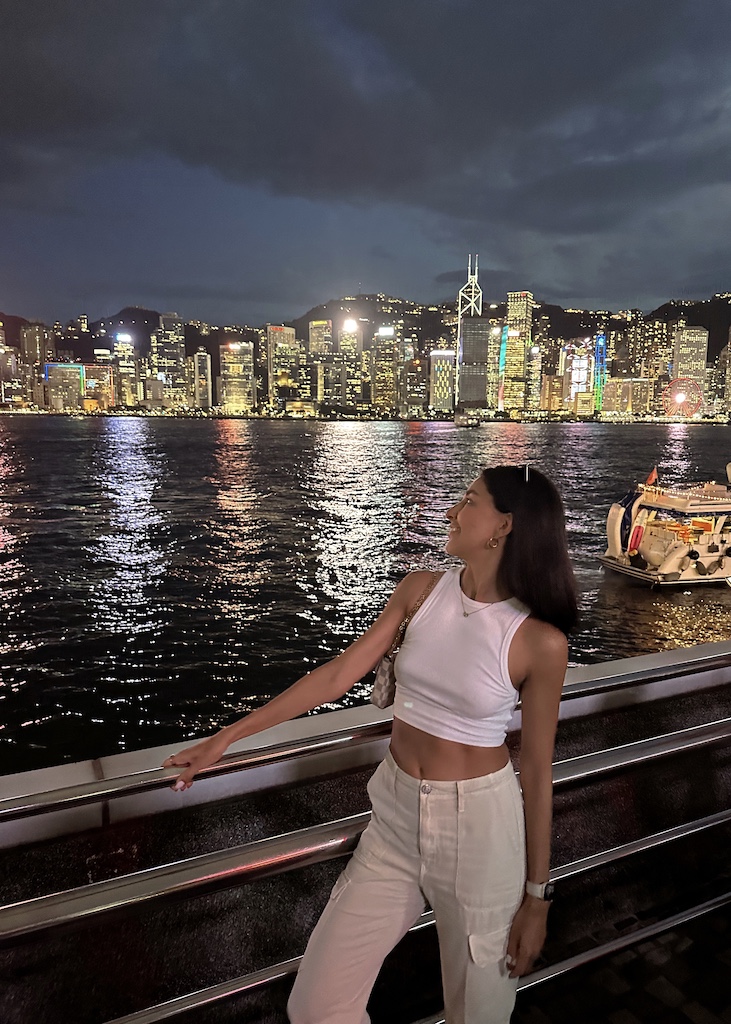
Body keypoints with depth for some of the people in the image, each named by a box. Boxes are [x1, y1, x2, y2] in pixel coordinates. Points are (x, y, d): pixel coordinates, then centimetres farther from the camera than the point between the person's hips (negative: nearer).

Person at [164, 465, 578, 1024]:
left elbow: (537, 771, -8)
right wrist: (227, 736, -3)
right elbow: (339, 674, -4)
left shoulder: (540, 641, -16)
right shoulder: (421, 590, -5)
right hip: (396, 816, 4)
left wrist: (537, 897, 1)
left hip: (479, 827, -3)